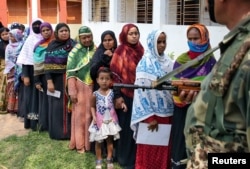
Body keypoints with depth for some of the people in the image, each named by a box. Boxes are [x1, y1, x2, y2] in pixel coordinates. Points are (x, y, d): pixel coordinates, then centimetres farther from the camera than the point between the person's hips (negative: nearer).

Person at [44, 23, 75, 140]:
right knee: (57, 106, 5)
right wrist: (49, 81, -12)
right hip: (56, 80, 0)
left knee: (68, 105, 3)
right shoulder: (52, 46, 1)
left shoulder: (73, 45, 3)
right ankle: (57, 132, 15)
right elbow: (48, 65, -4)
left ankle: (68, 131, 13)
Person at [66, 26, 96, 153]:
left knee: (91, 114, 7)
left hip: (94, 87, 3)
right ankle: (79, 144, 12)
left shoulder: (97, 50, 5)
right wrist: (72, 91, -13)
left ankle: (90, 142, 20)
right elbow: (70, 73, -9)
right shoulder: (75, 52, -7)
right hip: (80, 87, -3)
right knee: (80, 115, 3)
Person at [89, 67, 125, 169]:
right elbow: (93, 107, 1)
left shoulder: (112, 92, -6)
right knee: (98, 142, 9)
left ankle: (109, 159, 26)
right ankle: (99, 161, 23)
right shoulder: (95, 94, -9)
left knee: (110, 140, 13)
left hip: (110, 120, 1)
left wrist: (122, 104, -15)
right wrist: (94, 117, -12)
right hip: (99, 121, -1)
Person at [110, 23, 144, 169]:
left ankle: (136, 157, 26)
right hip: (126, 94, -5)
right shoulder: (121, 51, -7)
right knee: (127, 126, 4)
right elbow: (115, 74, -9)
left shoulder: (141, 50, 8)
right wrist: (117, 96, -14)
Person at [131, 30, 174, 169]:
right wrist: (148, 117, -19)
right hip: (151, 113, -6)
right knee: (150, 150, 4)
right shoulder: (146, 63, -9)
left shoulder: (168, 61, 9)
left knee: (164, 150, 13)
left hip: (167, 112, 6)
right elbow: (142, 90, -14)